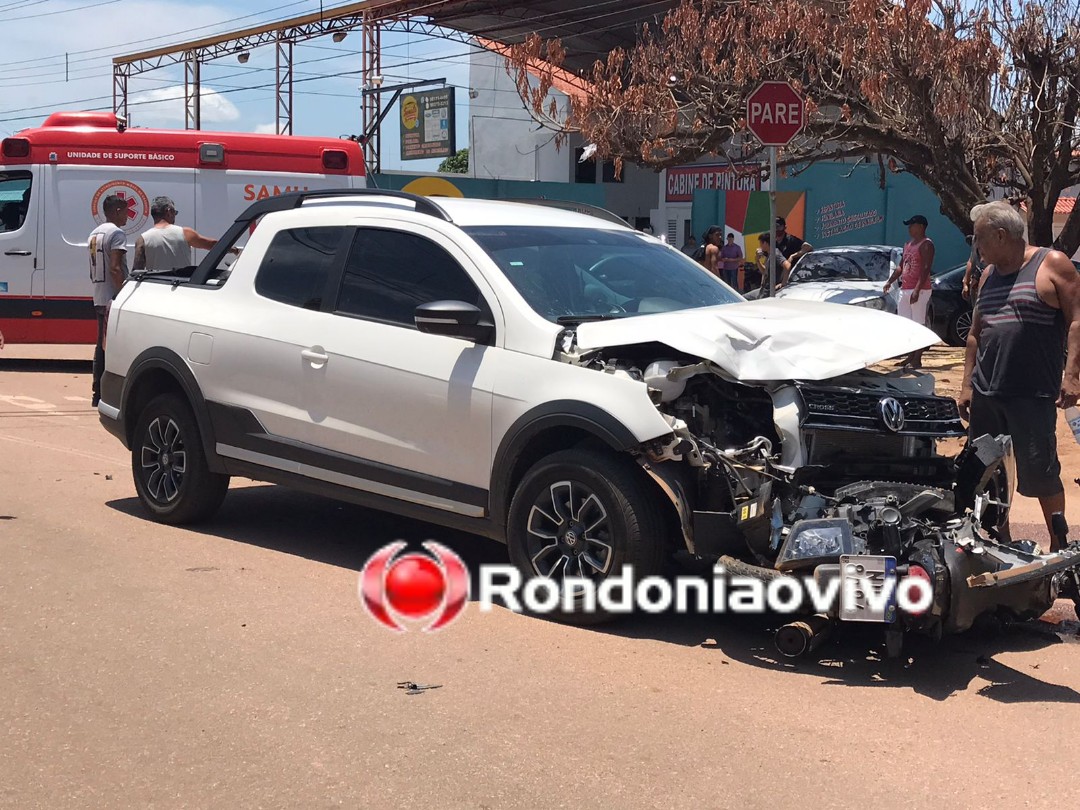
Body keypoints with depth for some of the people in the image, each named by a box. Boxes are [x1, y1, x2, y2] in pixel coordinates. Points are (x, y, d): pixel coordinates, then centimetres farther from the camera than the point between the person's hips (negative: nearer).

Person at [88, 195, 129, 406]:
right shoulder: (116, 233, -12)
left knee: (102, 347, 12)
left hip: (99, 299, 9)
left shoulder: (95, 234, 17)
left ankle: (98, 394, 15)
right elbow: (115, 268, -21)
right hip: (113, 299, -9)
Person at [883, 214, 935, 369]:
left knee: (918, 324, -8)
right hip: (905, 289, 9)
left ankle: (917, 360, -7)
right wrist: (890, 281, 16)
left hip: (920, 290, -9)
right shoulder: (908, 245, 20)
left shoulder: (926, 244, -8)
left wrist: (917, 289, -26)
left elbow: (926, 269, -18)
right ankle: (911, 356, 18)